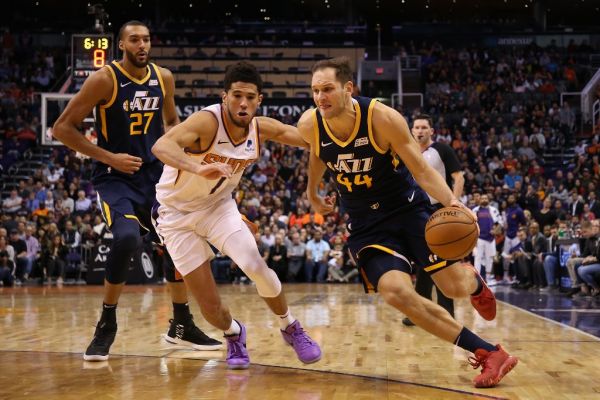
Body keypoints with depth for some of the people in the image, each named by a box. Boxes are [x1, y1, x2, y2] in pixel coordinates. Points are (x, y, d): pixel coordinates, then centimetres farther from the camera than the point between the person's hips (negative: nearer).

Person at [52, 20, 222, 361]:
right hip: (116, 178, -6)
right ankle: (107, 325, -8)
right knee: (127, 239, -29)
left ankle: (182, 325, 27)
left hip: (155, 174, 6)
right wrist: (108, 157, -17)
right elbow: (63, 128, -12)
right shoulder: (104, 80, -14)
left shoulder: (164, 78, 2)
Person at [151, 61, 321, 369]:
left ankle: (291, 328, 8)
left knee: (256, 267, -19)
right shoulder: (207, 121, -30)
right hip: (176, 213, -3)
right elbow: (161, 146, -48)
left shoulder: (262, 128, -12)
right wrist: (198, 168, -65)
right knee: (210, 305, -5)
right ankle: (233, 333, 31)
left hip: (218, 206, 4)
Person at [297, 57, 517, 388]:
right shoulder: (309, 125, -12)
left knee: (456, 287, -10)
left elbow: (422, 170, -18)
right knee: (395, 292, -24)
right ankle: (488, 353, -13)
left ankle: (473, 280, 35)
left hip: (408, 209, -2)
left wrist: (452, 202, -35)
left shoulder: (382, 118, -22)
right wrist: (312, 193, 26)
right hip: (366, 225, 2)